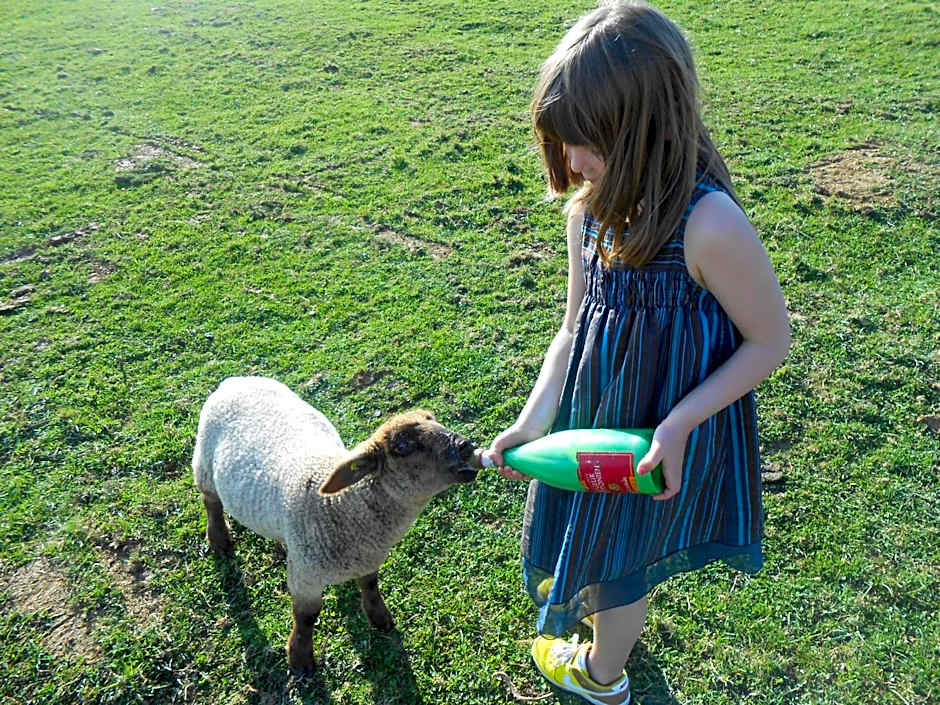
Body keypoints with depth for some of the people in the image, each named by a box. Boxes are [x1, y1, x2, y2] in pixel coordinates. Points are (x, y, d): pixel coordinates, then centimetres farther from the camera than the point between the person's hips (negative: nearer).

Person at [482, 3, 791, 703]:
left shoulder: (709, 225, -32)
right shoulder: (589, 210, -12)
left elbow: (771, 340, -19)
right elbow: (574, 330, -4)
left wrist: (678, 426, -25)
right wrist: (534, 418, -15)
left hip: (658, 441, -5)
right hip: (594, 417, 6)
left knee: (618, 558, 20)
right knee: (588, 529, 32)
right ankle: (581, 593, 68)